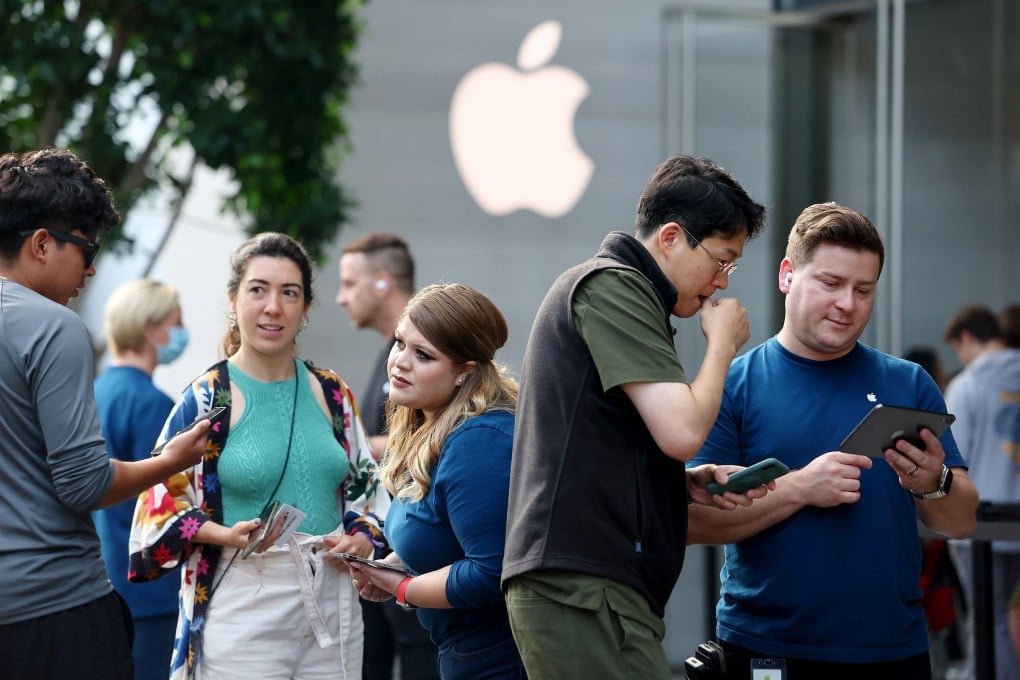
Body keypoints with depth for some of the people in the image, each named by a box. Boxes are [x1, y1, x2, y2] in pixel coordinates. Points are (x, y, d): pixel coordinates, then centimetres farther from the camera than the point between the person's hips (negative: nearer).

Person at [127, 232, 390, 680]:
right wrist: (225, 535, -17)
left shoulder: (331, 394, 10)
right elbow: (160, 502, -2)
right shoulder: (206, 400, -3)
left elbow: (366, 487, 19)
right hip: (244, 614, -4)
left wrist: (364, 537, 0)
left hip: (333, 606, 4)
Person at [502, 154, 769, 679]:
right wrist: (722, 343, 1)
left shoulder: (620, 288, 25)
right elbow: (681, 431, -16)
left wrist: (687, 483, 11)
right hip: (583, 588, -10)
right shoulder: (612, 285, -7)